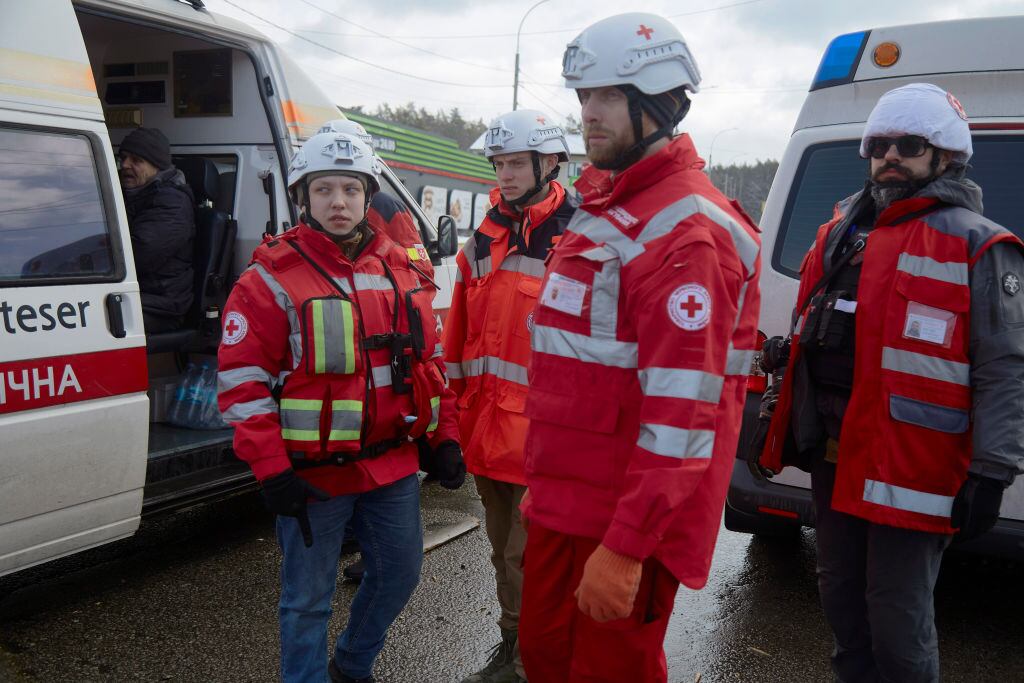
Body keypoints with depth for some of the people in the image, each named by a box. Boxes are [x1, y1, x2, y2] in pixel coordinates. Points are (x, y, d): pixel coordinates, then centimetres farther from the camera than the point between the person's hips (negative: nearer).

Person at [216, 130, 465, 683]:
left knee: (400, 569, 19)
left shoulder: (400, 270, 7)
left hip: (393, 464, 6)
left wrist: (444, 436, 9)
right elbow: (242, 379, -11)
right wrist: (271, 469, -16)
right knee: (308, 598, 7)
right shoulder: (271, 278, -9)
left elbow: (430, 361, 13)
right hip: (314, 475, -5)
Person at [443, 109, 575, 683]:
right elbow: (460, 335, 15)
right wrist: (456, 410, 13)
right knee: (505, 553, 20)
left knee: (529, 560, 0)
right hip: (486, 431, 7)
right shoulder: (484, 241, 11)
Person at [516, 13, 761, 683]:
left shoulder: (686, 230, -19)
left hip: (628, 517, -9)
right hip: (564, 502, 9)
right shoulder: (602, 209, 13)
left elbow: (680, 412, -24)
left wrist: (625, 548, -24)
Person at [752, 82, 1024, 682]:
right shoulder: (841, 231, 14)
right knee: (841, 595, 20)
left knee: (898, 620, 0)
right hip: (833, 454, 7)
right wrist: (786, 429, 19)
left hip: (911, 468, -7)